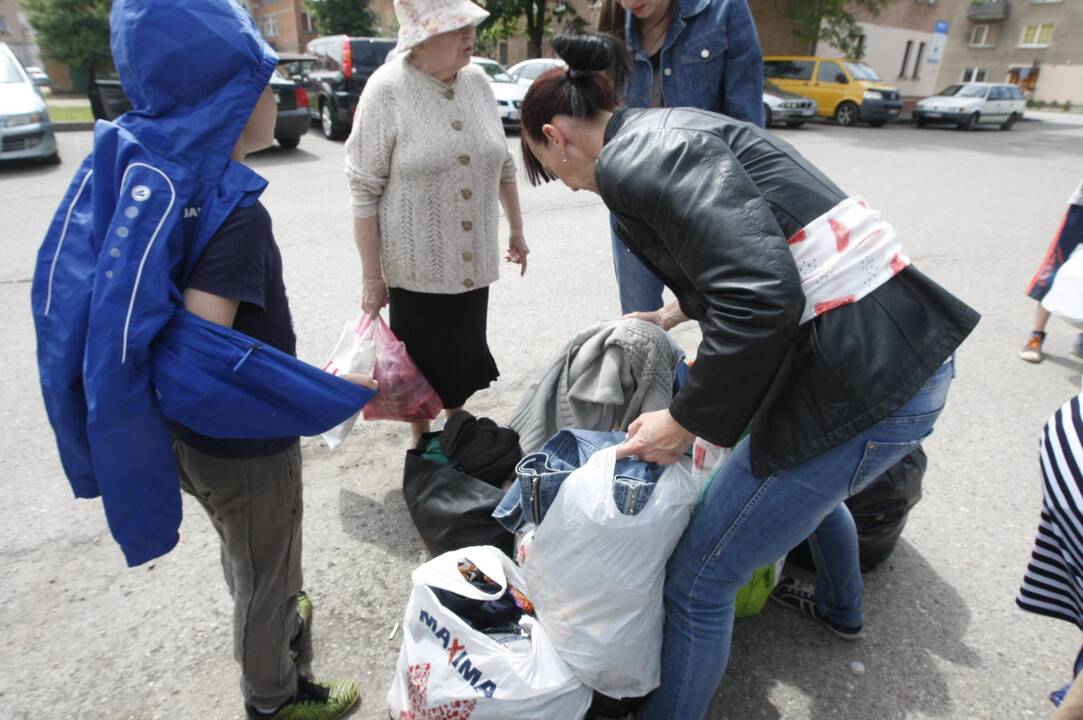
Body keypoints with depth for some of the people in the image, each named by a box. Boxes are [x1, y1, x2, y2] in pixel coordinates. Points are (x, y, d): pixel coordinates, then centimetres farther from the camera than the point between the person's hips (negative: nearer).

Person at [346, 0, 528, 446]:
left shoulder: (477, 82, 1)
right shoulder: (387, 90, -14)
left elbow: (502, 163, 13)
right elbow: (364, 192, -13)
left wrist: (516, 230, 16)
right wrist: (372, 276, -13)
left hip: (473, 260, 5)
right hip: (415, 263, -4)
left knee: (464, 354, 16)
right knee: (423, 361, 9)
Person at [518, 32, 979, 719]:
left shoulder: (631, 159, -14)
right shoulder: (674, 127, 15)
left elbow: (762, 295, -26)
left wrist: (686, 421, -14)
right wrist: (677, 312, 39)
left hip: (856, 389, -10)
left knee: (699, 583, 5)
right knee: (811, 480, 39)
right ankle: (842, 608, 67)